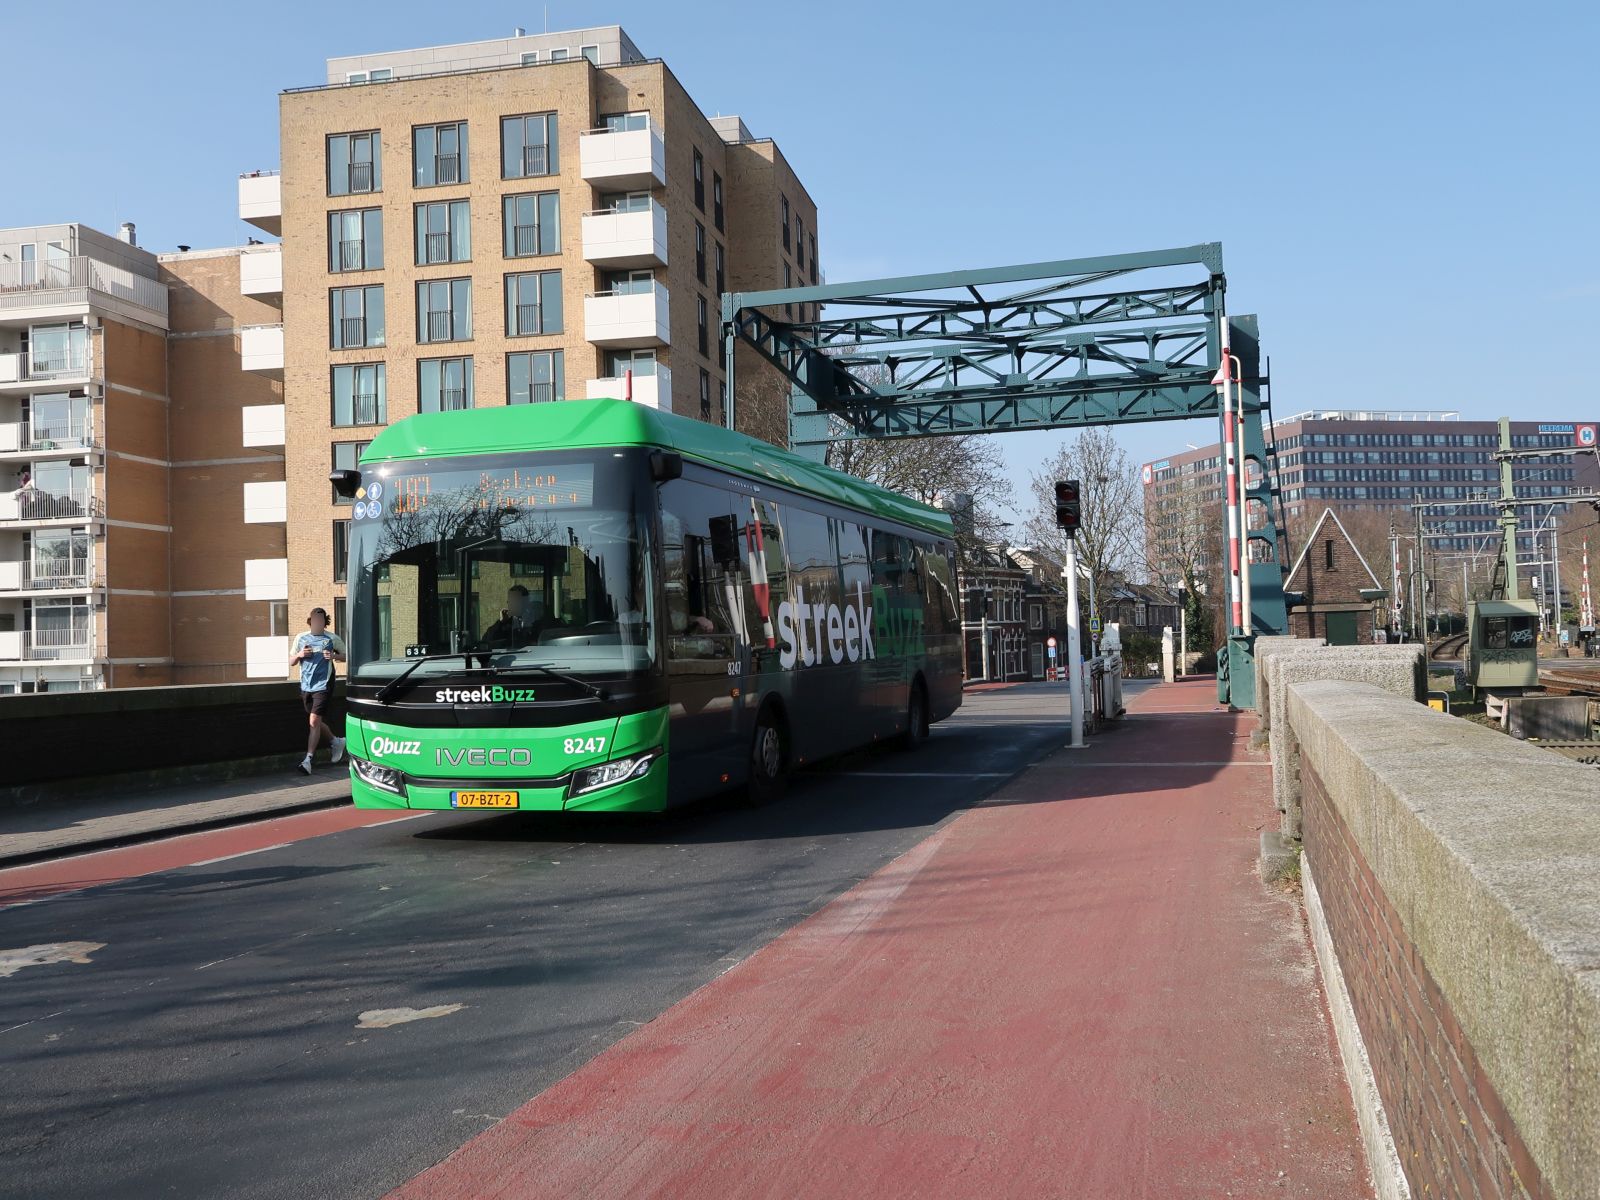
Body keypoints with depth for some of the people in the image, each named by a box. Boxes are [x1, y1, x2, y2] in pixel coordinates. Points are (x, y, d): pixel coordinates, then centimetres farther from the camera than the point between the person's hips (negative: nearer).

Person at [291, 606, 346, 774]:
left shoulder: (332, 638, -2)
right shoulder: (301, 638, 8)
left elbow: (346, 656, 9)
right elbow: (291, 663, 14)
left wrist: (334, 656, -11)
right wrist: (299, 655, -7)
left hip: (323, 685, -5)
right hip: (306, 686, 5)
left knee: (314, 721, -13)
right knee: (316, 722, 14)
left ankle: (307, 760, -12)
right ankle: (336, 742, 39)